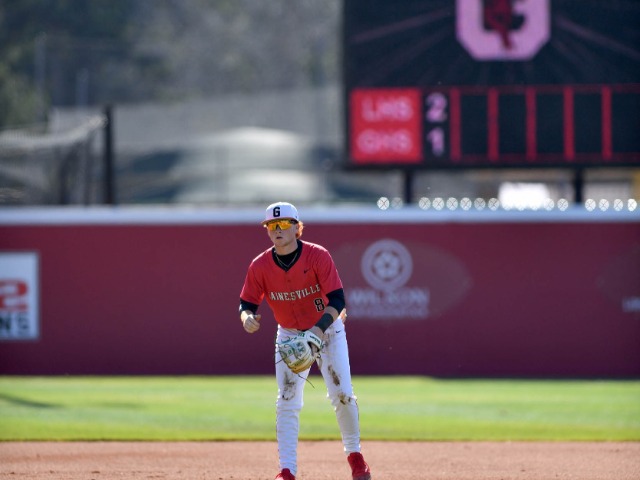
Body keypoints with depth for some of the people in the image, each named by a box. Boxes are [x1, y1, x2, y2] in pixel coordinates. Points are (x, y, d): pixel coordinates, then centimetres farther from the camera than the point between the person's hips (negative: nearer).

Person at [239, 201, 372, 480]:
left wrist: (319, 329, -42)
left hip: (327, 329, -2)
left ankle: (354, 455, 16)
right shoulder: (260, 266, -15)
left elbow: (337, 301, -26)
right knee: (287, 402, -8)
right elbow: (247, 303, -7)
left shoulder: (318, 256, -23)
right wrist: (247, 317, -32)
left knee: (342, 395, -8)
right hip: (289, 334, 2)